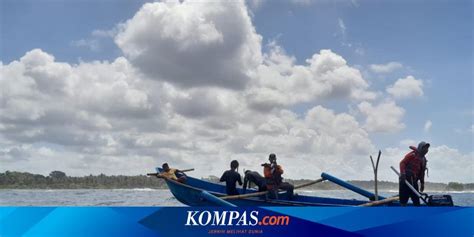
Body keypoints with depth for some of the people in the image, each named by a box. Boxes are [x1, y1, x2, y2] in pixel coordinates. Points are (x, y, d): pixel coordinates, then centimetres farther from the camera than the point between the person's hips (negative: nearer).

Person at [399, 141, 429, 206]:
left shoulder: (423, 159, 17)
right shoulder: (412, 155, -6)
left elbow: (422, 172, 22)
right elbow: (402, 163, -12)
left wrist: (422, 183, 19)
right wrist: (403, 173, -22)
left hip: (414, 181, 8)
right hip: (405, 179, -8)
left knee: (416, 198, 7)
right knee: (404, 198, -7)